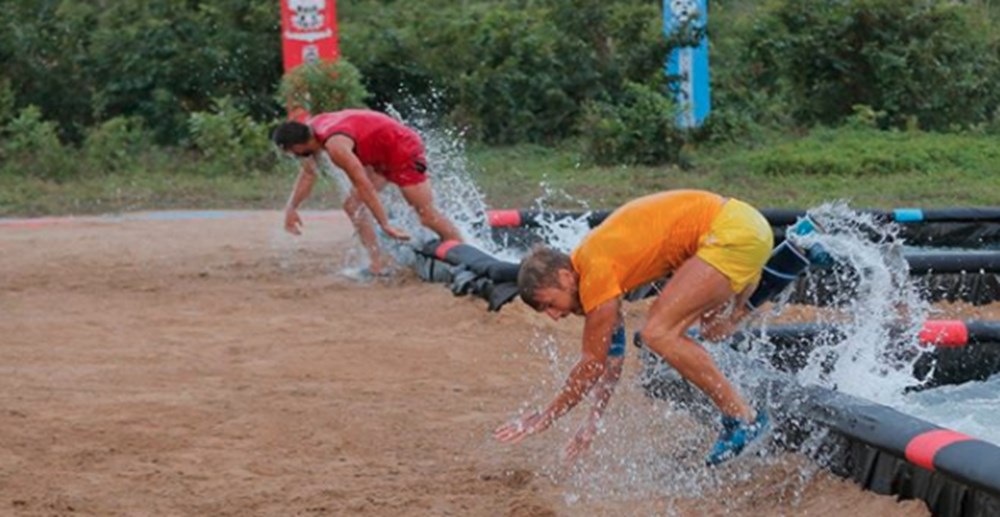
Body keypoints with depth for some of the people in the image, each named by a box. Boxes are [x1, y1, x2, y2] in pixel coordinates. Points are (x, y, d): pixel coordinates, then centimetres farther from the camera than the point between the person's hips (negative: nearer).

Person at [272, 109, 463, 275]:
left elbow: (364, 186, -31)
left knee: (427, 214, -9)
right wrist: (291, 207, 11)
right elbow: (308, 174, 13)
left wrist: (385, 225, -30)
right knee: (353, 205, 5)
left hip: (403, 149, -10)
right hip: (380, 156, 10)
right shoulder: (310, 129, -4)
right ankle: (378, 263, 5)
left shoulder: (335, 145, -32)